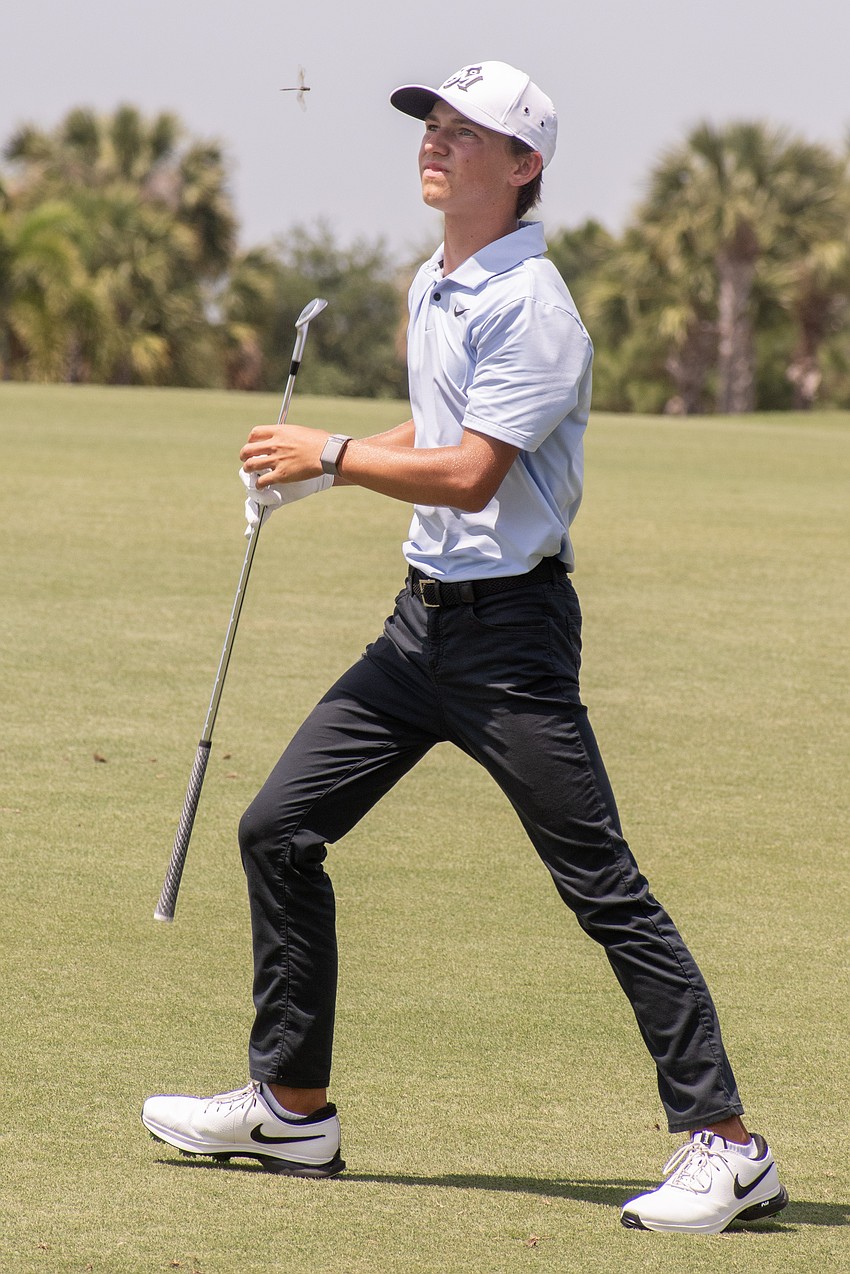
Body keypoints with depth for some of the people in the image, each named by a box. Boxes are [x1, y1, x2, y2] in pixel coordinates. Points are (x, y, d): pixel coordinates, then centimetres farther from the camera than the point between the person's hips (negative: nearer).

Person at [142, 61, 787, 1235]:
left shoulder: (530, 307, -16)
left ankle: (726, 1147, -5)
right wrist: (311, 468, 12)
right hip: (425, 616, 9)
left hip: (510, 630, -9)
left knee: (603, 887, -9)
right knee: (278, 831, 8)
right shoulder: (431, 289, 13)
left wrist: (333, 457, -13)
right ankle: (292, 1109, 19)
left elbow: (471, 474, -23)